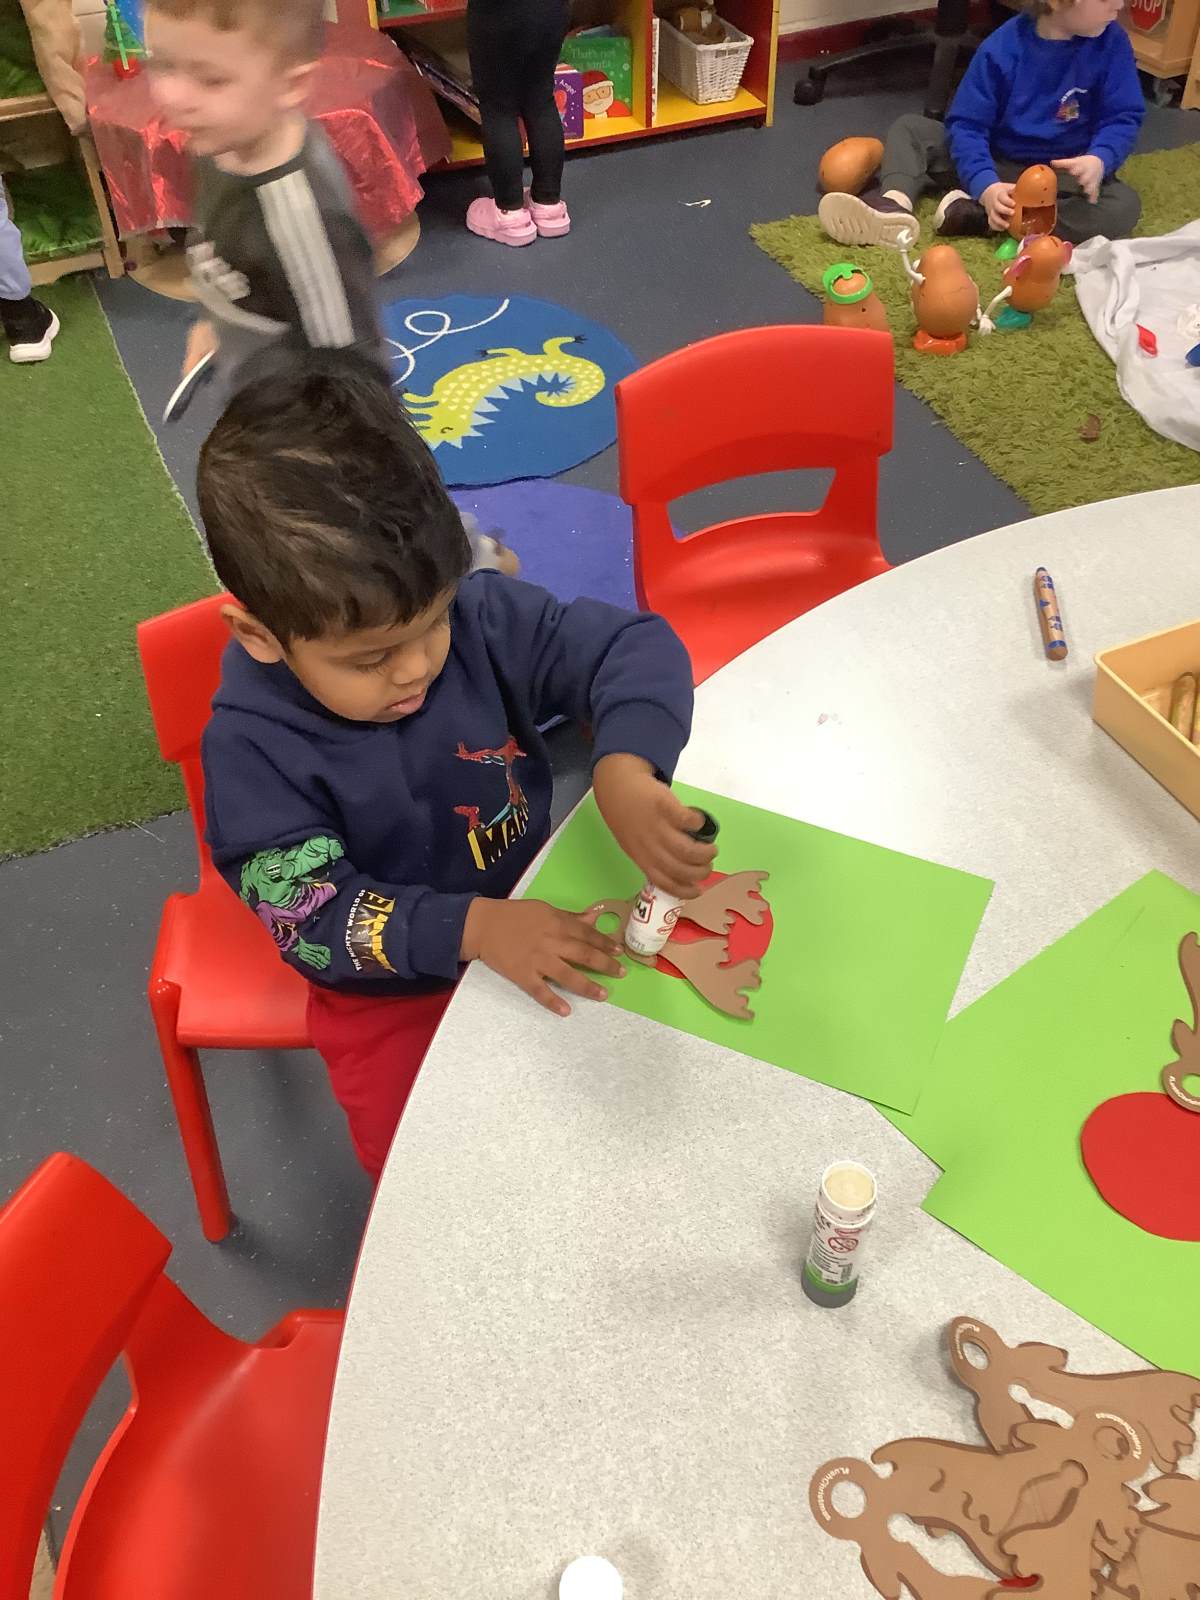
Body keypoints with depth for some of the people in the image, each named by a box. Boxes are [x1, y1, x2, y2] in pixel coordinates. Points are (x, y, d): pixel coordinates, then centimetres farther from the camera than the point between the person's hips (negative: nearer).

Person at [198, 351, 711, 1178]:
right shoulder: (255, 744, -25)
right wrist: (473, 928, -37)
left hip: (533, 915, 3)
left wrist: (626, 770, -40)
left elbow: (637, 645, -19)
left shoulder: (479, 615, -20)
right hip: (391, 991, -2)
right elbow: (312, 914, -23)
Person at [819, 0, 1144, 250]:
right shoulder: (1002, 48, -14)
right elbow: (967, 125, -16)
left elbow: (1123, 117, -12)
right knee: (909, 129, -3)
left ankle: (971, 215, -36)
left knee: (1124, 206, -34)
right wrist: (985, 185, -34)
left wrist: (1099, 160, -35)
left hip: (1062, 174, -1)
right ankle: (894, 203, -39)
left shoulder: (1111, 42, -13)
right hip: (996, 163, 1)